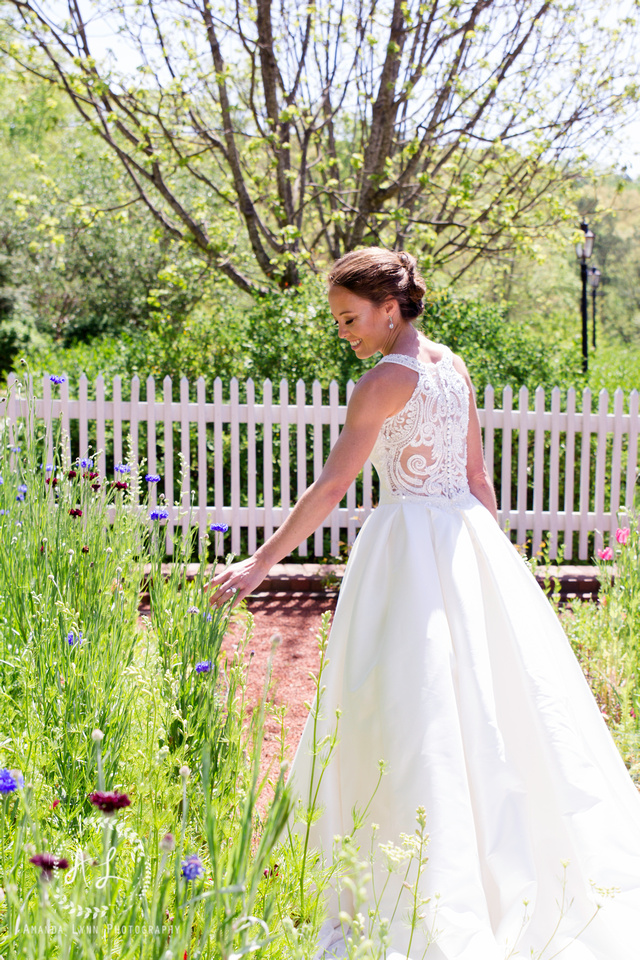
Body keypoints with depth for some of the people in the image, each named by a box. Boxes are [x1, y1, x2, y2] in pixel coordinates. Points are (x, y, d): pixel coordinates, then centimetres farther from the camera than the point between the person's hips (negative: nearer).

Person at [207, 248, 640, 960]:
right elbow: (478, 479, 13)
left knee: (411, 709, -3)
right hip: (467, 535, 8)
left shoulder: (385, 380, -13)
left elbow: (331, 487, -17)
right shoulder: (455, 367, 10)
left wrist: (263, 562, -14)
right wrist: (489, 561, 19)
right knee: (495, 699, 15)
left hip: (409, 545, -8)